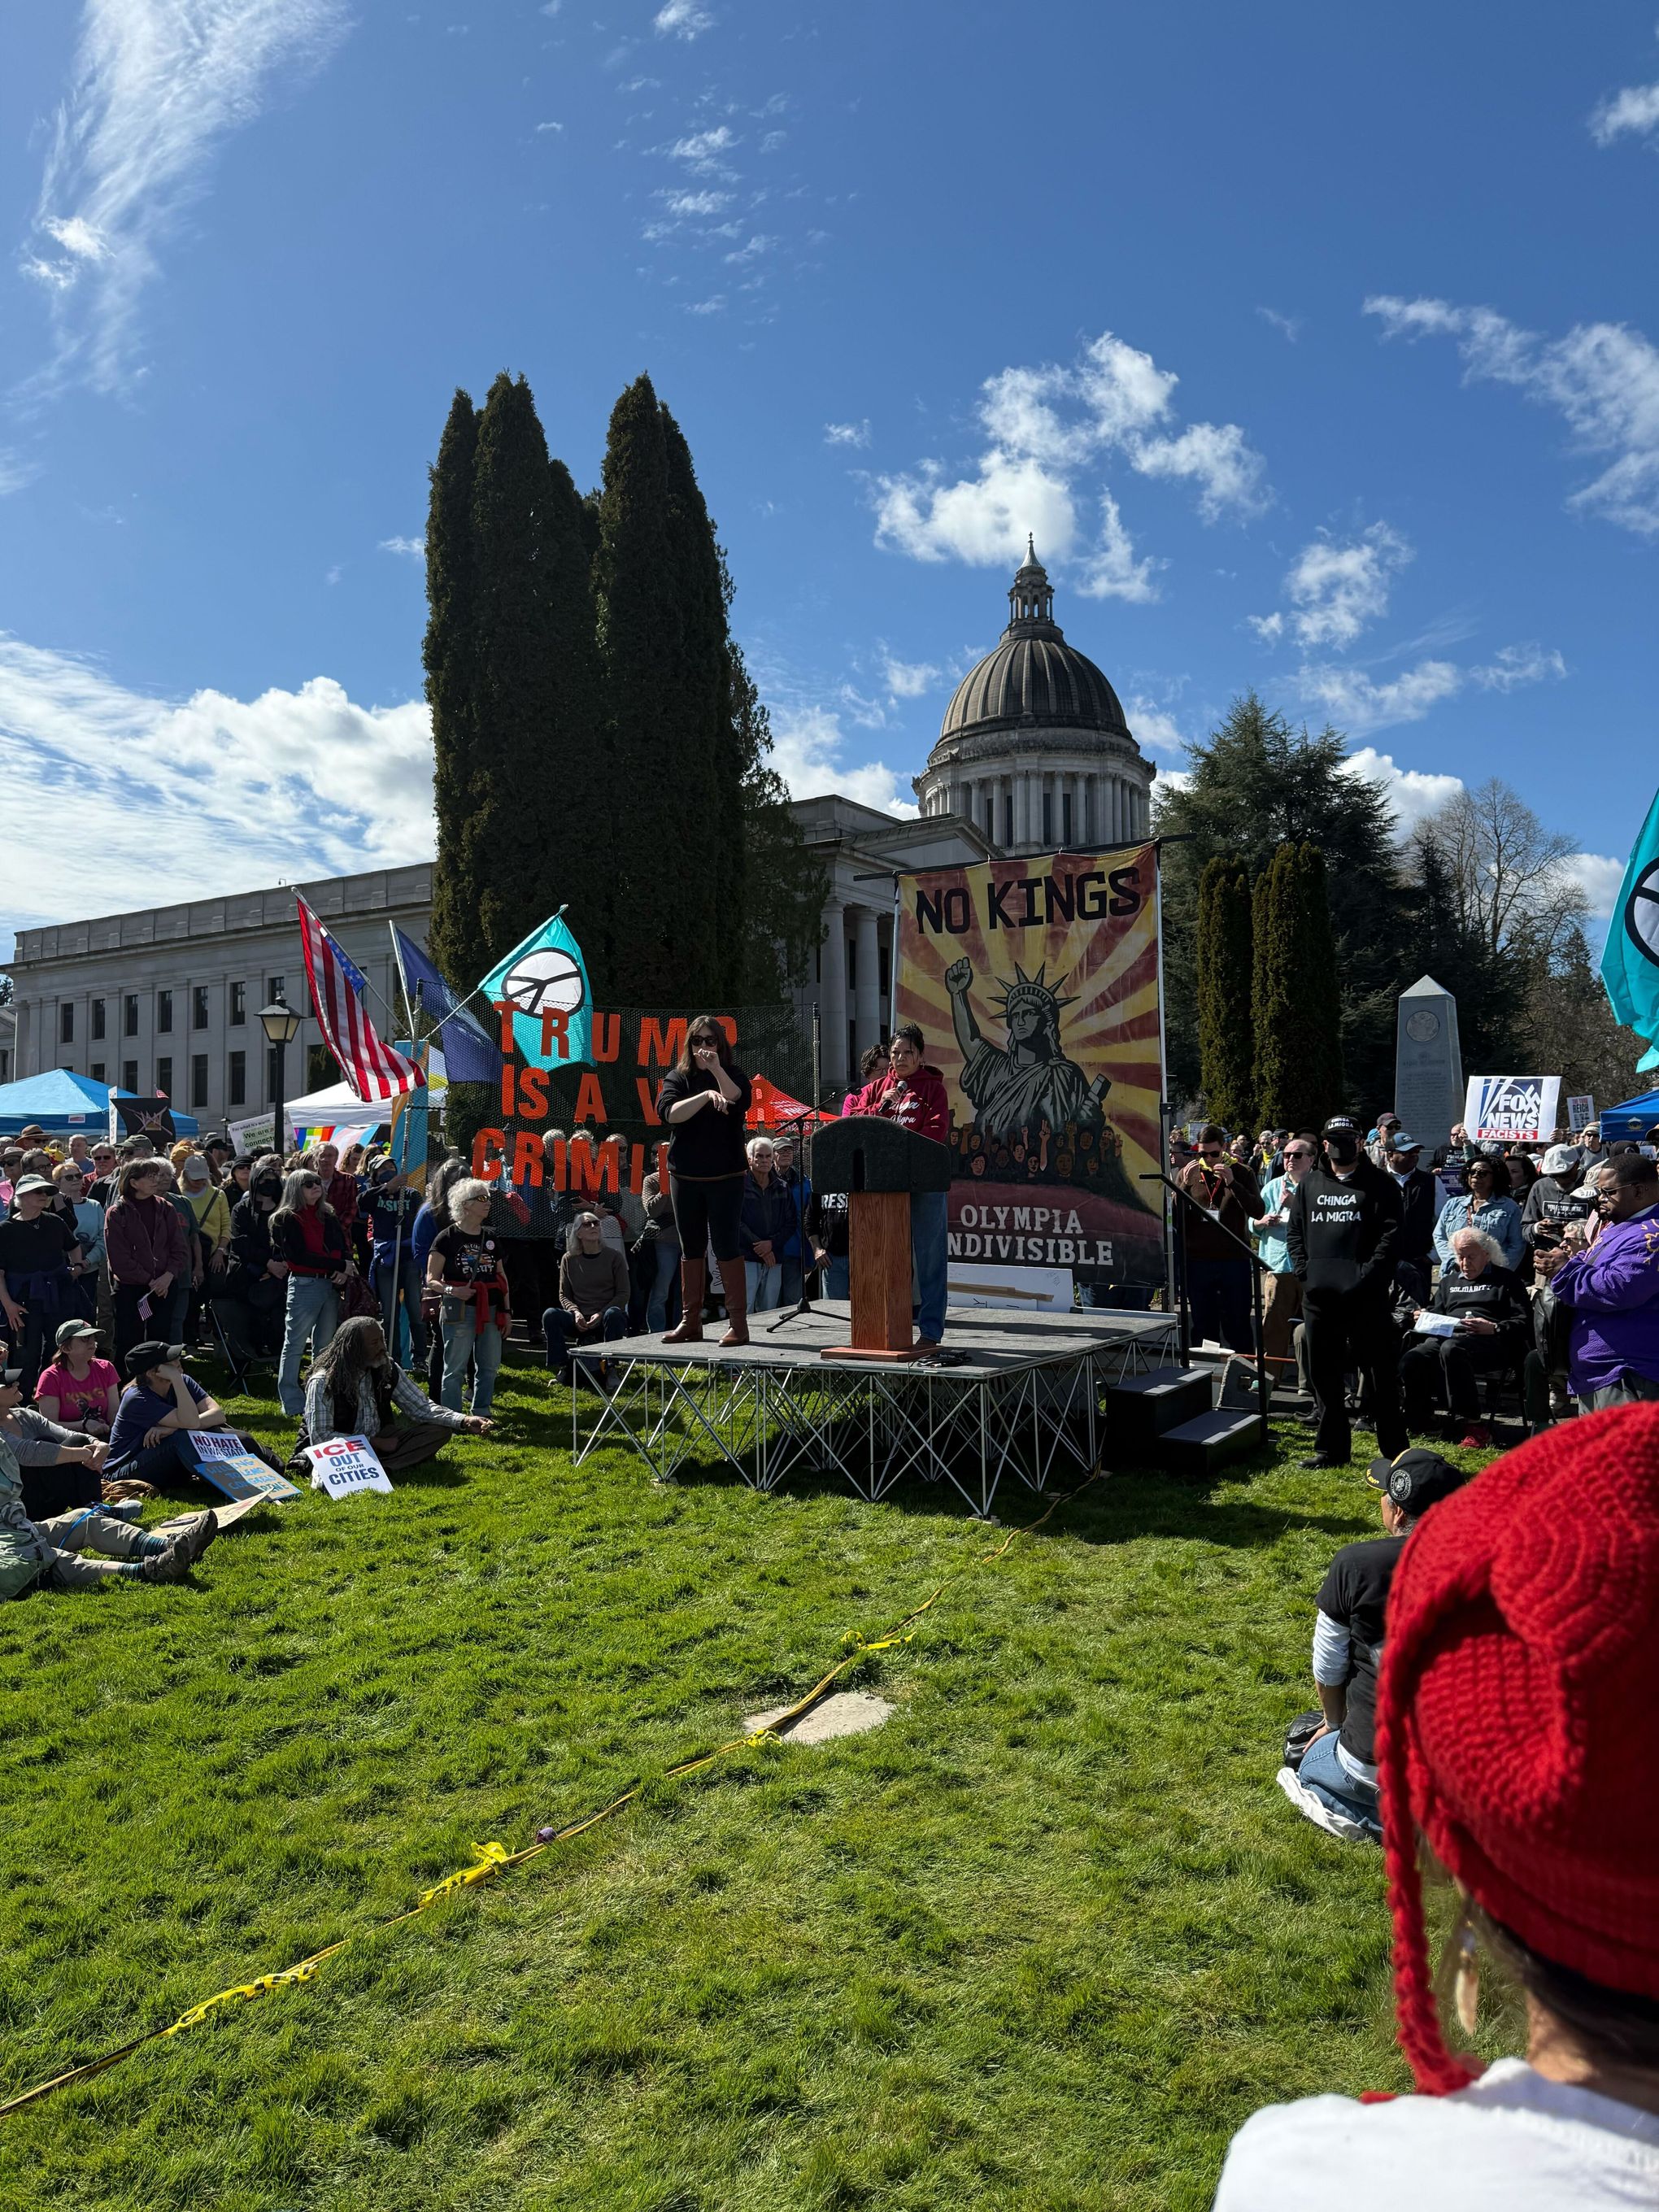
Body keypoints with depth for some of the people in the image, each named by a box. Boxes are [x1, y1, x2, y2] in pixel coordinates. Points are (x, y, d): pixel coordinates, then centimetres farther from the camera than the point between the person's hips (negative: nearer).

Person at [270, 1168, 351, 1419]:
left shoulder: (327, 1217, 14)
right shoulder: (287, 1219, -4)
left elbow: (344, 1248, 13)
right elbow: (298, 1256, -14)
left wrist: (344, 1271, -9)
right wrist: (338, 1264, -14)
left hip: (331, 1285, 6)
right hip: (304, 1285, -6)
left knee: (325, 1346, 11)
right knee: (295, 1346, -1)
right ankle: (293, 1405, 3)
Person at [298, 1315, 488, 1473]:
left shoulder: (388, 1369, -1)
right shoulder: (323, 1382, -16)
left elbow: (421, 1408, 0)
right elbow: (320, 1437, -19)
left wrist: (464, 1421, -16)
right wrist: (375, 1442, -19)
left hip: (380, 1443, 6)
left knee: (440, 1430, -13)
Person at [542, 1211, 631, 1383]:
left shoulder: (613, 1256, 1)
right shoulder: (569, 1259, 8)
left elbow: (623, 1294, -1)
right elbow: (564, 1295, 9)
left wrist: (601, 1314, -15)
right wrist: (576, 1312, -12)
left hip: (606, 1319, -2)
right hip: (580, 1321, 2)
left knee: (614, 1314, -37)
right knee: (550, 1315, -25)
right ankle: (563, 1367, -14)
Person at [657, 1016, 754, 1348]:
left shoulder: (732, 1074, 4)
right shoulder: (677, 1077, 7)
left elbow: (740, 1103, -17)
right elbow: (670, 1112, -12)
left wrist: (716, 1069, -21)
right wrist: (707, 1095, -23)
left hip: (726, 1176, -3)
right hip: (685, 1176, 3)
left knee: (727, 1246, -6)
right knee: (691, 1249, 9)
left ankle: (737, 1322, -2)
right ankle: (690, 1322, 16)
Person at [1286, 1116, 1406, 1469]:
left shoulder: (1378, 1183, 2)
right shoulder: (1310, 1182, 16)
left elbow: (1390, 1232, -6)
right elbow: (1294, 1230, 15)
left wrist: (1369, 1273, -15)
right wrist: (1304, 1269, 1)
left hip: (1365, 1294, -5)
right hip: (1318, 1294, 5)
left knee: (1380, 1373, 1)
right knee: (1325, 1374, 11)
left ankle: (1395, 1449, 10)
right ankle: (1331, 1448, 21)